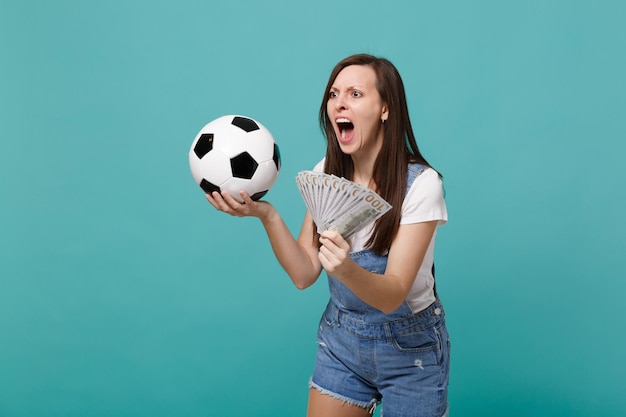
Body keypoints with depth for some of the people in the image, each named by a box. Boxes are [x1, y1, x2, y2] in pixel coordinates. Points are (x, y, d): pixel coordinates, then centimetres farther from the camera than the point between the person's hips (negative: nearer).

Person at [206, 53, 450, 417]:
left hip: (409, 347, -4)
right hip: (340, 339, 4)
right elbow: (304, 274, -10)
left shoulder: (420, 183, -21)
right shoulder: (326, 174, -6)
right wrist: (267, 216, -25)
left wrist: (347, 269, -46)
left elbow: (393, 295, -26)